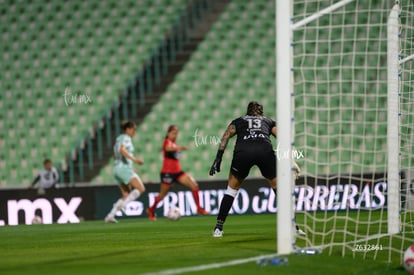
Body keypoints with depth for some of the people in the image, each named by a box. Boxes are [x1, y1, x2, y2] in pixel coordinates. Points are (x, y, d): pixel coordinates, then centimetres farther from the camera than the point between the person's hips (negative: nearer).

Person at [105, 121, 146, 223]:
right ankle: (122, 204, -25)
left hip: (117, 168, 10)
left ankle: (110, 216, 2)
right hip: (124, 168, -10)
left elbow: (115, 156, 27)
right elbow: (122, 150, -26)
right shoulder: (126, 138, -7)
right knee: (141, 189, -16)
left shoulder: (119, 138, 21)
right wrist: (134, 159, -35)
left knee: (126, 196, 10)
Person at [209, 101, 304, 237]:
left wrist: (218, 159, 10)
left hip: (242, 151, 0)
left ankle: (218, 227, 15)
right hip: (265, 150, 0)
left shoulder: (238, 121, 34)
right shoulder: (269, 121, 34)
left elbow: (226, 136, 16)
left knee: (232, 188, 20)